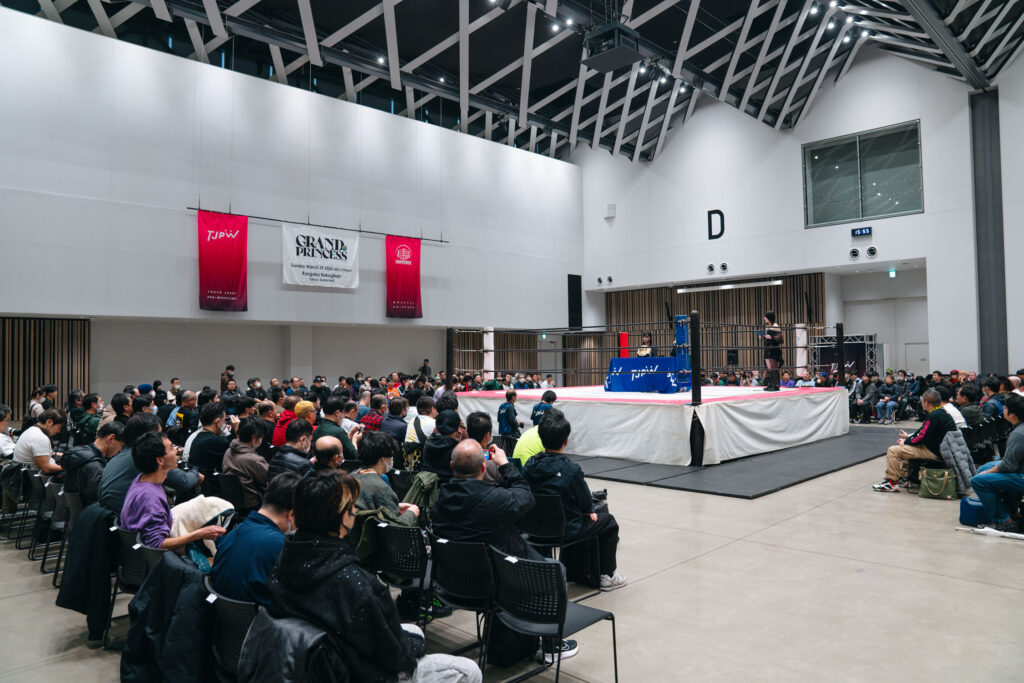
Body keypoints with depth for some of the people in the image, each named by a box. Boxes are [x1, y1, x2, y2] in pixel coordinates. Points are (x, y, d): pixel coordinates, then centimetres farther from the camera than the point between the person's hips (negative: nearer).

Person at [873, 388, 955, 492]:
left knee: (893, 451, -12)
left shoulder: (934, 416, -23)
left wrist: (905, 442, -6)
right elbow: (923, 430, 19)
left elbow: (922, 438, -22)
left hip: (934, 452, -11)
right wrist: (908, 436, 15)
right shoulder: (940, 412, 10)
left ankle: (891, 482, -5)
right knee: (905, 447, 32)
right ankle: (903, 477, 31)